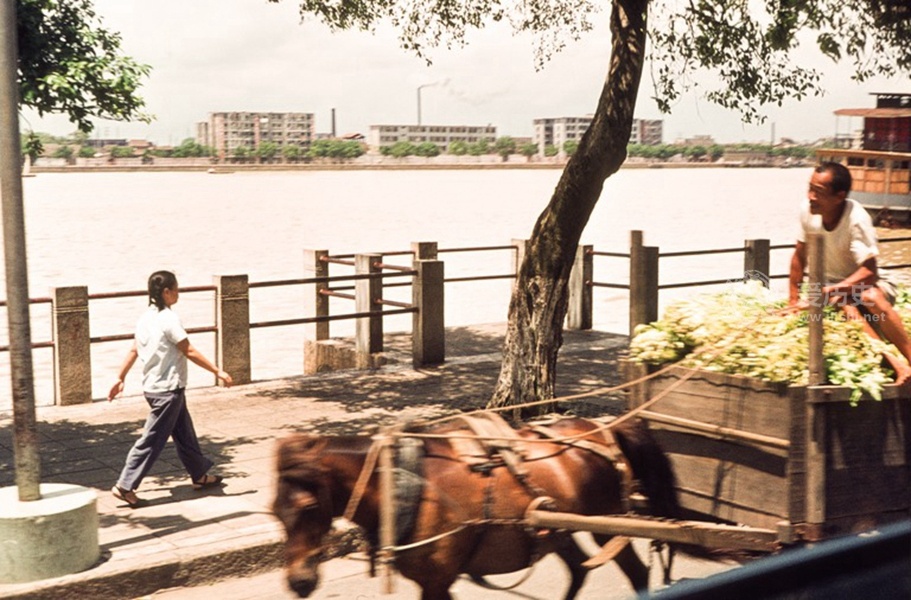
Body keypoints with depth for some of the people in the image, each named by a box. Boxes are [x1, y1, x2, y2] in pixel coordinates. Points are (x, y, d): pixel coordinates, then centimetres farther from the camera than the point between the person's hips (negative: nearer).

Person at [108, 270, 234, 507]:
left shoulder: (146, 317, 7)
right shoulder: (169, 319, -18)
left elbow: (134, 350, 12)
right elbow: (189, 352, -19)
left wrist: (120, 378, 19)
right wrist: (218, 372, -14)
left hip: (153, 386, 9)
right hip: (168, 389, -9)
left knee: (185, 433, 19)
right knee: (153, 439, -4)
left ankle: (200, 475, 30)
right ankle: (125, 486, -3)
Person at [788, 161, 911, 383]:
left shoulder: (857, 220, -26)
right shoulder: (808, 212, -13)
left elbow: (869, 271, -27)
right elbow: (799, 256, -1)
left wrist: (833, 290, -37)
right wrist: (793, 301, 0)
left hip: (862, 282, -3)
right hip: (830, 284, 3)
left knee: (872, 298, -38)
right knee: (847, 307, -32)